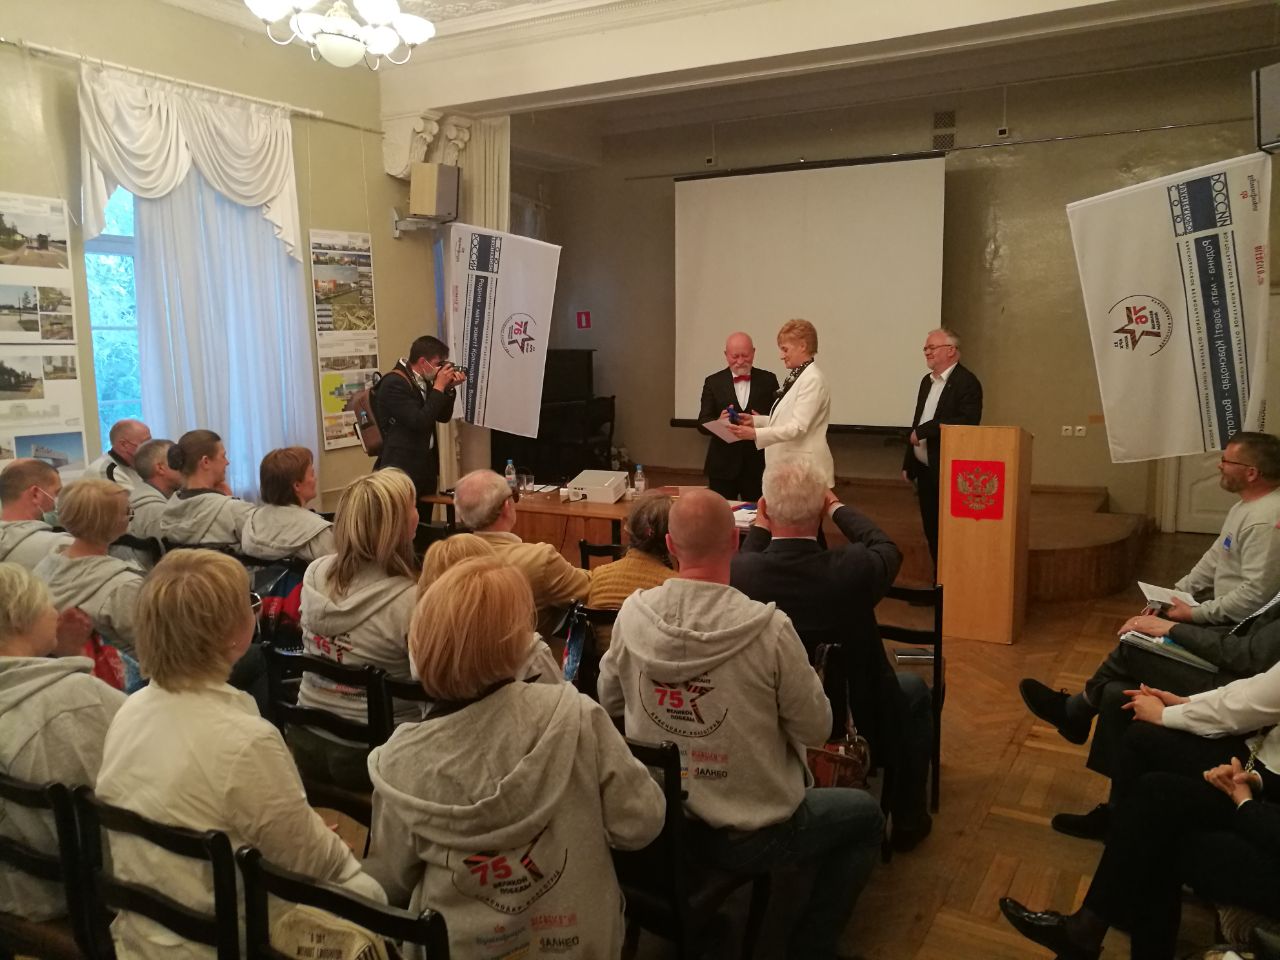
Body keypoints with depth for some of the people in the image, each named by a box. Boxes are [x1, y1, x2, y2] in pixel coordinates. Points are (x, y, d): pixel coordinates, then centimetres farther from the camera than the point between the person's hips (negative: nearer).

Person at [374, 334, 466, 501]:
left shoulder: (424, 381, 11)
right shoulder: (394, 383, -16)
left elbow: (443, 417, 15)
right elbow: (419, 422, -24)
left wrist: (449, 388, 0)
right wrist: (439, 387, -17)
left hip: (426, 466, 9)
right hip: (403, 468, -9)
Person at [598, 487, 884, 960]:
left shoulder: (632, 614, -14)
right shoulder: (769, 628, -26)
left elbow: (609, 703, 2)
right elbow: (816, 730, -13)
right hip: (749, 835, -4)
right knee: (866, 815, 21)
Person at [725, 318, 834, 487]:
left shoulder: (812, 380, -15)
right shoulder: (794, 377, 14)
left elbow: (798, 428, -21)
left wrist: (755, 434, -27)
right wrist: (755, 420, 6)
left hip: (804, 469, -9)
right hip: (786, 466, 9)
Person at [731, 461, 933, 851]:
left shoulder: (738, 572, -25)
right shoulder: (854, 568, -29)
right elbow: (886, 548, -3)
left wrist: (759, 527, 4)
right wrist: (838, 508, 8)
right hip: (851, 721, -3)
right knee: (914, 691, 28)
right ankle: (908, 821, 36)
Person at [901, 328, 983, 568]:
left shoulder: (966, 382, -11)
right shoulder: (927, 380, 15)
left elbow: (967, 422, -24)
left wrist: (923, 430, -19)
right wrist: (908, 464, 17)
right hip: (924, 469, 8)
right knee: (931, 530, 13)